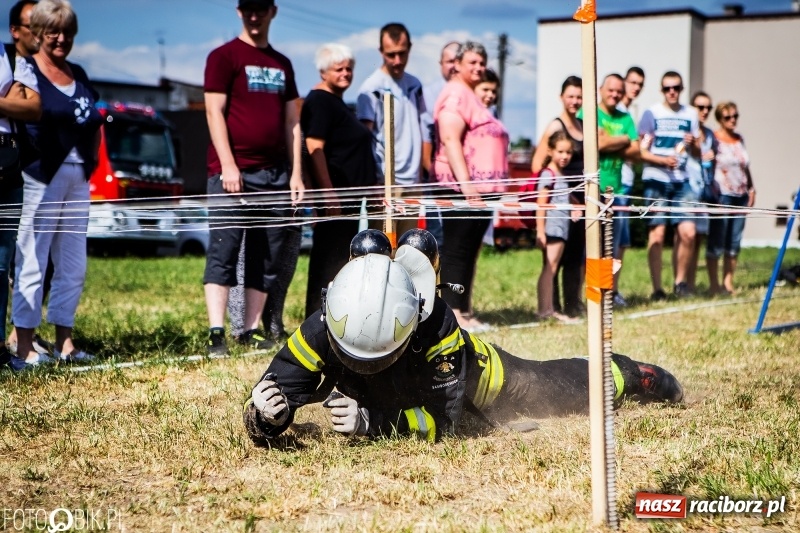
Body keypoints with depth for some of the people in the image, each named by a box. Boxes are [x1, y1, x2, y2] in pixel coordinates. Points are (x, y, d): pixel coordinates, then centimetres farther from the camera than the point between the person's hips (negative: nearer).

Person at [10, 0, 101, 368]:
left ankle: (65, 341, 18)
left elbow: (94, 123, 24)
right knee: (32, 263, -3)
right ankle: (24, 345, 1)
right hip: (41, 177, -7)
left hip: (78, 177, 7)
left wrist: (92, 157, 9)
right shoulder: (26, 70, -4)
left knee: (73, 266, 10)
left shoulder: (79, 75, 17)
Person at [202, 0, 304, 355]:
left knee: (267, 259, 4)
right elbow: (215, 112, -6)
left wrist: (296, 173, 10)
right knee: (223, 253, -8)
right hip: (234, 172, -6)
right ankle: (216, 334, -10)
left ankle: (251, 331, 9)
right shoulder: (224, 56, 1)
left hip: (275, 174, 6)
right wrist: (227, 166, -15)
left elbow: (292, 121, 18)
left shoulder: (282, 64, 18)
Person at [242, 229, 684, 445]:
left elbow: (444, 419, -39)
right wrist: (266, 414, -63)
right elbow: (263, 427, -38)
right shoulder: (322, 331, -40)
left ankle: (627, 375, 49)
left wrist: (373, 421, -54)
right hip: (402, 384, 3)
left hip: (469, 370, -3)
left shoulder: (435, 326, -45)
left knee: (559, 391, 17)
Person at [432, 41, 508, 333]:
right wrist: (465, 183, -27)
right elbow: (450, 139, -20)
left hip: (480, 187, 10)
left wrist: (495, 187, 25)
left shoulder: (470, 96, 22)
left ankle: (464, 311, 14)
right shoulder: (455, 94, -9)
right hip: (461, 187, -10)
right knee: (457, 249, -9)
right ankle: (452, 313, -9)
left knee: (469, 251, 10)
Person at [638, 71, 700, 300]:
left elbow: (696, 154, 14)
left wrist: (693, 144, -8)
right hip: (656, 180, -3)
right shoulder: (652, 113, 0)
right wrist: (663, 160, -20)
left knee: (688, 232, -4)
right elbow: (642, 152, -4)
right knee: (657, 234, -4)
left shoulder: (690, 114, 11)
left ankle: (680, 281, 12)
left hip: (681, 180, 3)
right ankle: (657, 288, 2)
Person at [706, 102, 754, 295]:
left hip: (740, 196, 7)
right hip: (722, 196, -7)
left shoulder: (739, 139, 15)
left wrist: (751, 189, 17)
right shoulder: (713, 139, -5)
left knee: (734, 243, 8)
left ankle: (728, 283, 13)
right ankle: (714, 285, 1)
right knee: (717, 243, -4)